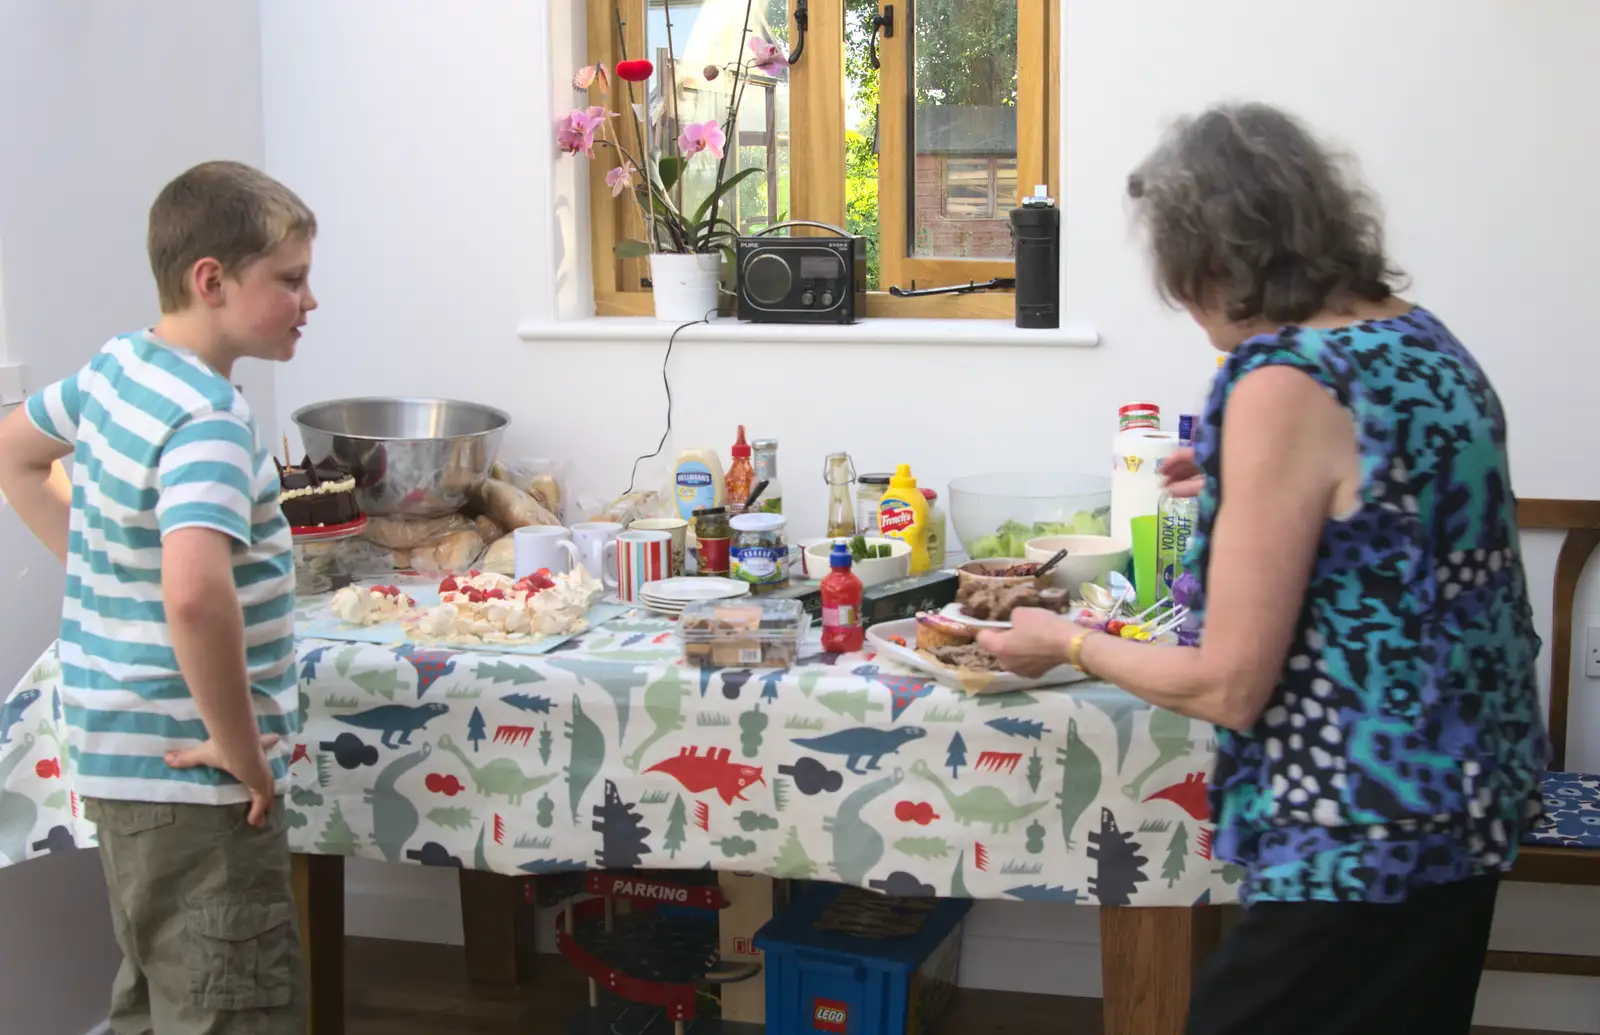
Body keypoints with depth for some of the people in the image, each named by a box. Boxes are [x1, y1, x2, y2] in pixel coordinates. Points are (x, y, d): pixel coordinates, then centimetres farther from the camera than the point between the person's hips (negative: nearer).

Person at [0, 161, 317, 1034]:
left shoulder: (114, 368, 5)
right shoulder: (208, 420, -22)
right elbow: (196, 594, -38)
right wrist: (240, 749, -25)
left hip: (116, 756, 9)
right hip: (188, 781, -9)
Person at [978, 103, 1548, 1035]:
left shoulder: (1285, 386, -20)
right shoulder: (1423, 339, 5)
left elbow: (1230, 690, -18)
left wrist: (1071, 644, -2)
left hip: (1368, 842, -9)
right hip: (1472, 798, 9)